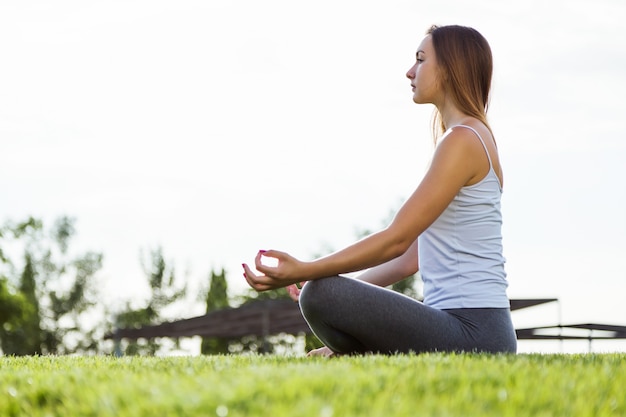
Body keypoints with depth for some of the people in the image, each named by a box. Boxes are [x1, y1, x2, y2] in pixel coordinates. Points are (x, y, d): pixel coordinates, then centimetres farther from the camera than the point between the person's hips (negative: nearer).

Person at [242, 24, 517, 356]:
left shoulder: (463, 140, -12)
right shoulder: (471, 138, 19)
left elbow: (396, 240, -17)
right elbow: (410, 257, 18)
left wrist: (304, 271, -19)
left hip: (473, 332, -10)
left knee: (320, 294, -22)